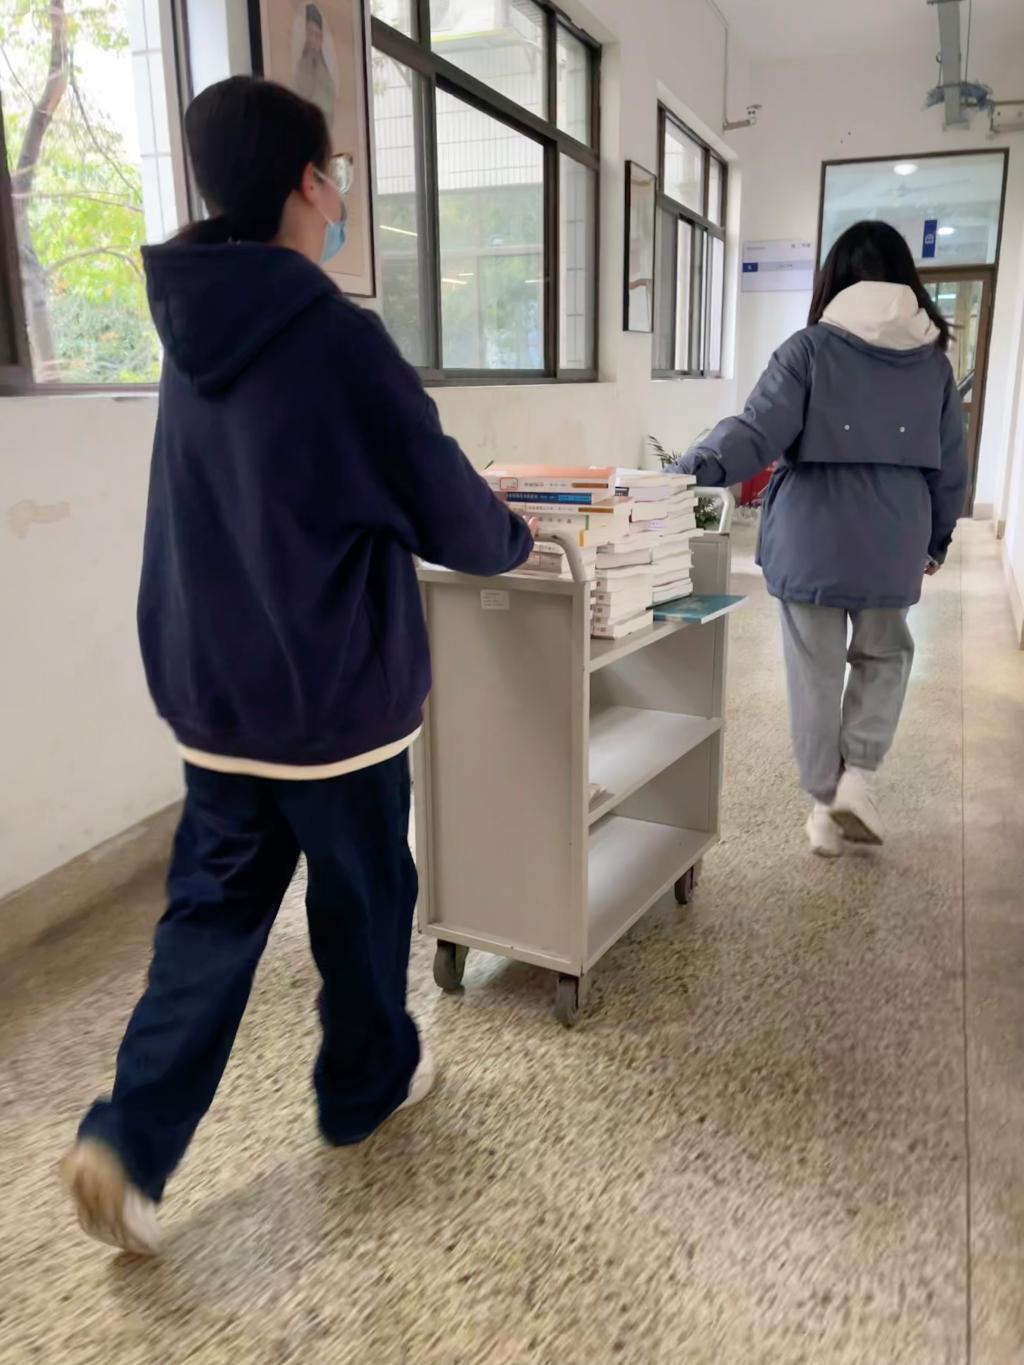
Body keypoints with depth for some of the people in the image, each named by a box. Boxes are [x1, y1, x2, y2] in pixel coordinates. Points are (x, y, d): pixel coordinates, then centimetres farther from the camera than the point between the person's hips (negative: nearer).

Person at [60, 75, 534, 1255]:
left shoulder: (194, 328, 6)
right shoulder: (335, 335, -17)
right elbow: (448, 513, -13)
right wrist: (513, 541, 11)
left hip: (208, 689, 7)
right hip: (334, 694, -6)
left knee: (212, 904, 16)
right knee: (363, 898, 15)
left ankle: (129, 1141, 13)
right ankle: (366, 1085, 36)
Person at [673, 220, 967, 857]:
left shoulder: (811, 348, -5)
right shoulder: (932, 358, 5)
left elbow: (759, 432, -17)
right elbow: (950, 464, 10)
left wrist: (690, 470, -18)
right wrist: (938, 538, 22)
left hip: (812, 538, -2)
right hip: (892, 541, 3)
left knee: (817, 671, 10)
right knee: (884, 653, 24)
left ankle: (826, 807, 19)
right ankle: (858, 775, 12)